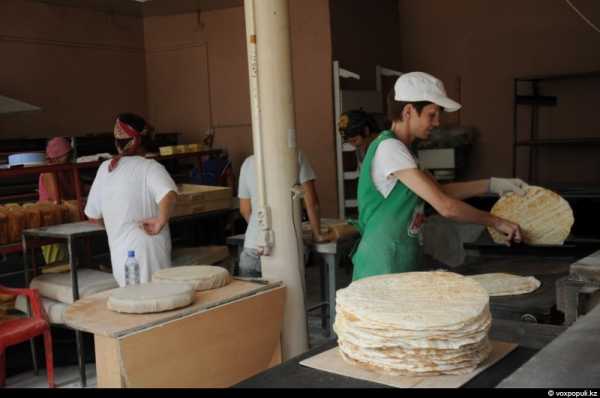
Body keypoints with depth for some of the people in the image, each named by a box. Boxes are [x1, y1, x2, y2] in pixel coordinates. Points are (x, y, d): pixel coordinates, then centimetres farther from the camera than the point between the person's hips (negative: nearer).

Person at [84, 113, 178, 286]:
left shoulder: (105, 168, 7)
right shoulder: (149, 167, -7)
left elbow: (93, 216, 15)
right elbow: (169, 194, -29)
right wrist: (161, 221, -20)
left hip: (120, 253, 5)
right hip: (149, 251, -4)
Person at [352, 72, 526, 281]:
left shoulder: (397, 149, 12)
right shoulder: (389, 148, -17)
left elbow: (439, 190, 18)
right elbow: (445, 206, -20)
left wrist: (493, 184, 11)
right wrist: (496, 222, -8)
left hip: (400, 263, 9)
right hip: (383, 266, -9)